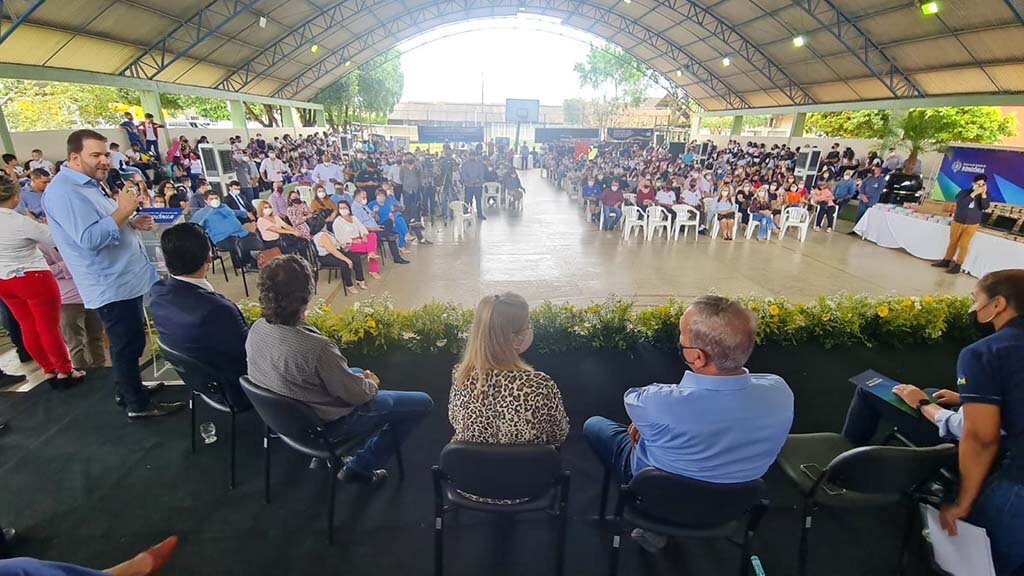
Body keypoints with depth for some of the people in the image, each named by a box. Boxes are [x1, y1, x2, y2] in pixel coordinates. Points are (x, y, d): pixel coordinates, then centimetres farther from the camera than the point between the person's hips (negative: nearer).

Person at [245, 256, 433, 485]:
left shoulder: (256, 330, -13)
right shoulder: (316, 348, -37)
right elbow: (356, 394, -23)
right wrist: (372, 383, 0)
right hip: (327, 424, -8)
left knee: (358, 372, 33)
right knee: (422, 403, 1)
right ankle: (360, 468, 9)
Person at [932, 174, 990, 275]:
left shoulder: (984, 196, -1)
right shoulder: (964, 192, -5)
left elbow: (985, 207, -17)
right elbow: (961, 203, -22)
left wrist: (984, 194, -23)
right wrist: (974, 193, -26)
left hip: (972, 225, -1)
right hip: (957, 222, 1)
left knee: (963, 245, -1)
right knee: (953, 242, 12)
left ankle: (957, 266, 4)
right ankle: (946, 261, 24)